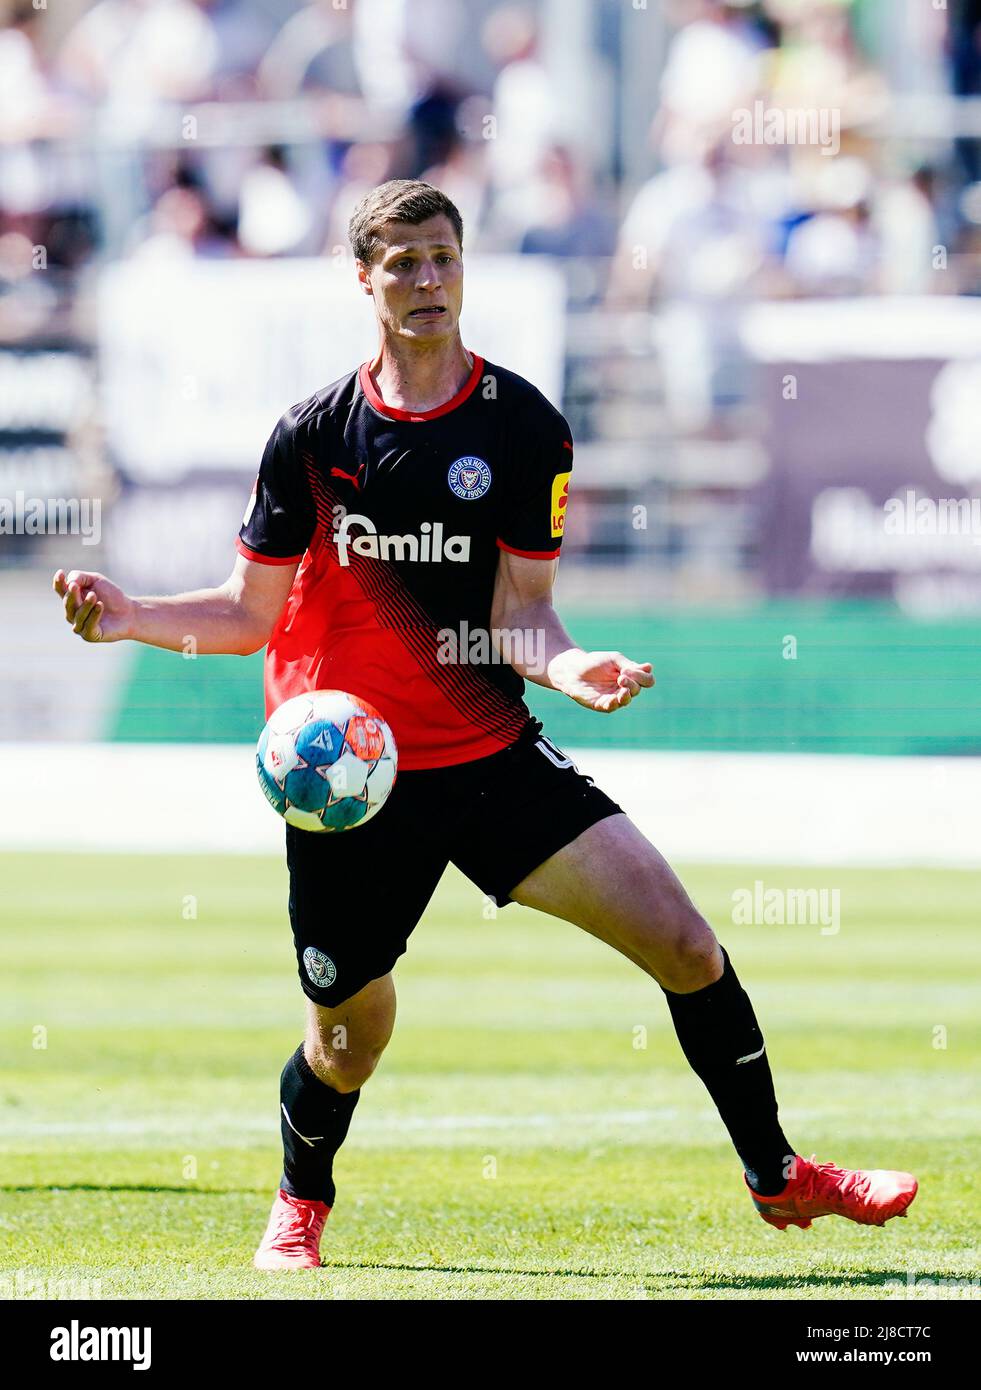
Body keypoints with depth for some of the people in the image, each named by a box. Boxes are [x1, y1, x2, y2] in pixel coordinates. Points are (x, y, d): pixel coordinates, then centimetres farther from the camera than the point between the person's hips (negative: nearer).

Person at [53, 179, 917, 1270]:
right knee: (350, 1039, 5)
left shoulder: (524, 428, -1)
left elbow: (517, 612, -5)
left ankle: (776, 1177, 6)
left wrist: (564, 664, -26)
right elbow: (252, 612, 6)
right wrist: (129, 617, -10)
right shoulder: (313, 433, 0)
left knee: (680, 938, -11)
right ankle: (301, 1203, 38)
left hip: (491, 757, 1)